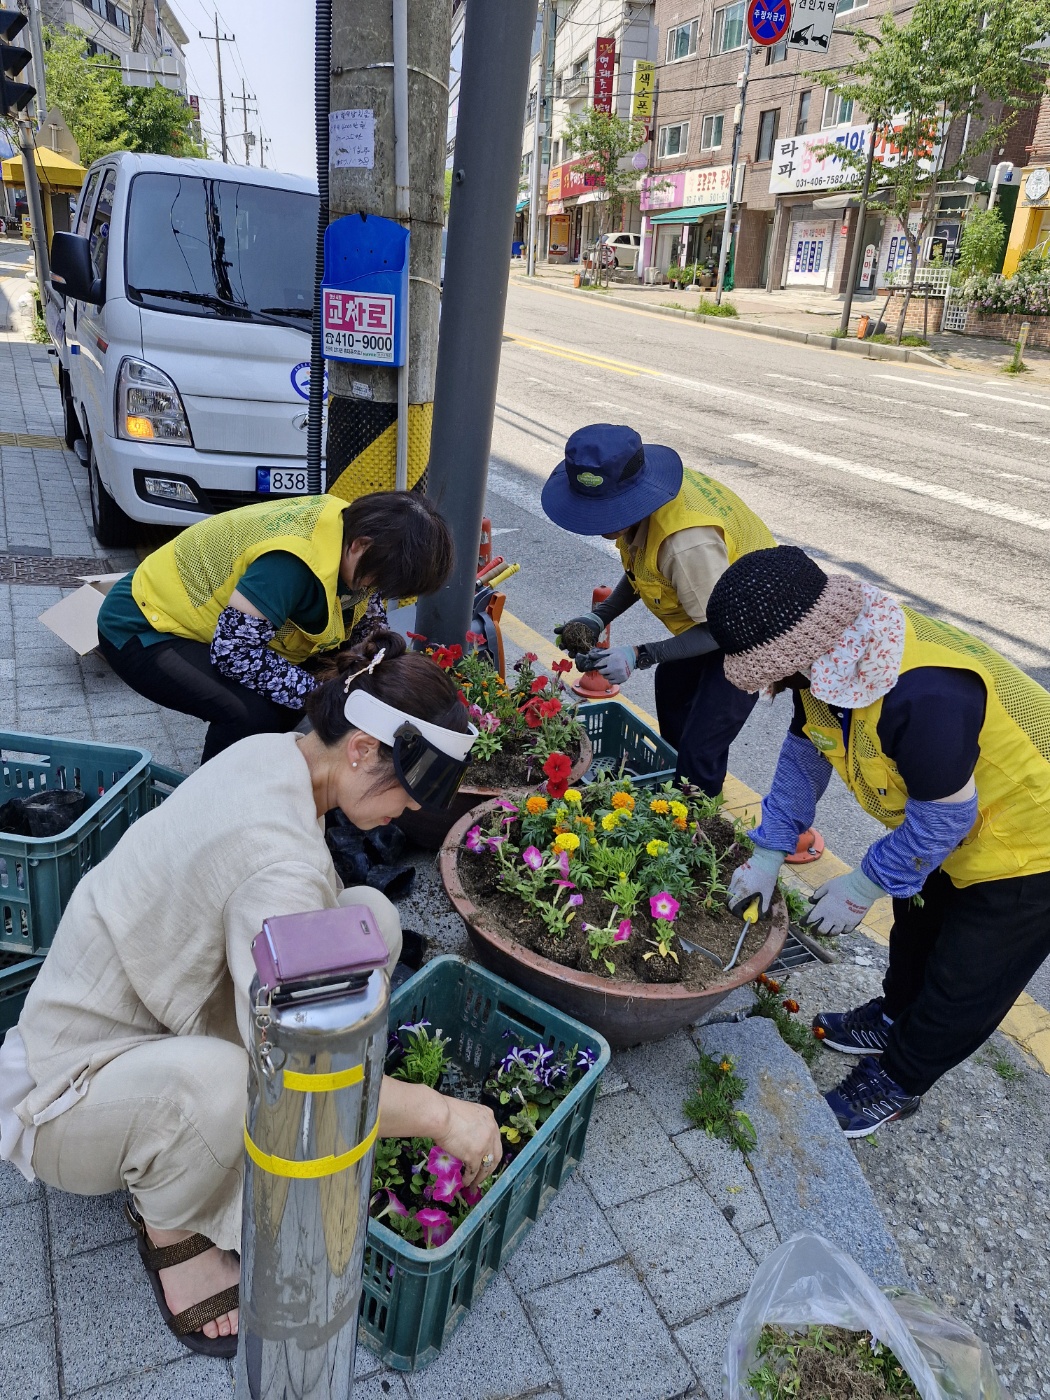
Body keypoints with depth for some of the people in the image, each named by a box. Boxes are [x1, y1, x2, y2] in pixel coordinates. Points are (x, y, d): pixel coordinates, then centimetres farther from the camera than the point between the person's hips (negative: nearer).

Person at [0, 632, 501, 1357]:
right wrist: (441, 1114, -26)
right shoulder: (279, 854, -36)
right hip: (76, 1088, -8)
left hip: (146, 1012, 8)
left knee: (368, 915, -8)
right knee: (214, 1081, -42)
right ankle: (171, 1229, -5)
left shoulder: (269, 753, -9)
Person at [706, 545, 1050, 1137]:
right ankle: (894, 1018, 53)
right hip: (949, 824, 8)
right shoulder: (829, 654, -16)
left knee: (961, 985, 10)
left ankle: (897, 1082, 32)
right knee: (917, 927, 28)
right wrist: (767, 855, -1)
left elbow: (943, 820, -30)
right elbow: (805, 757, -2)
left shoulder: (922, 695, -44)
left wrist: (862, 887, -17)